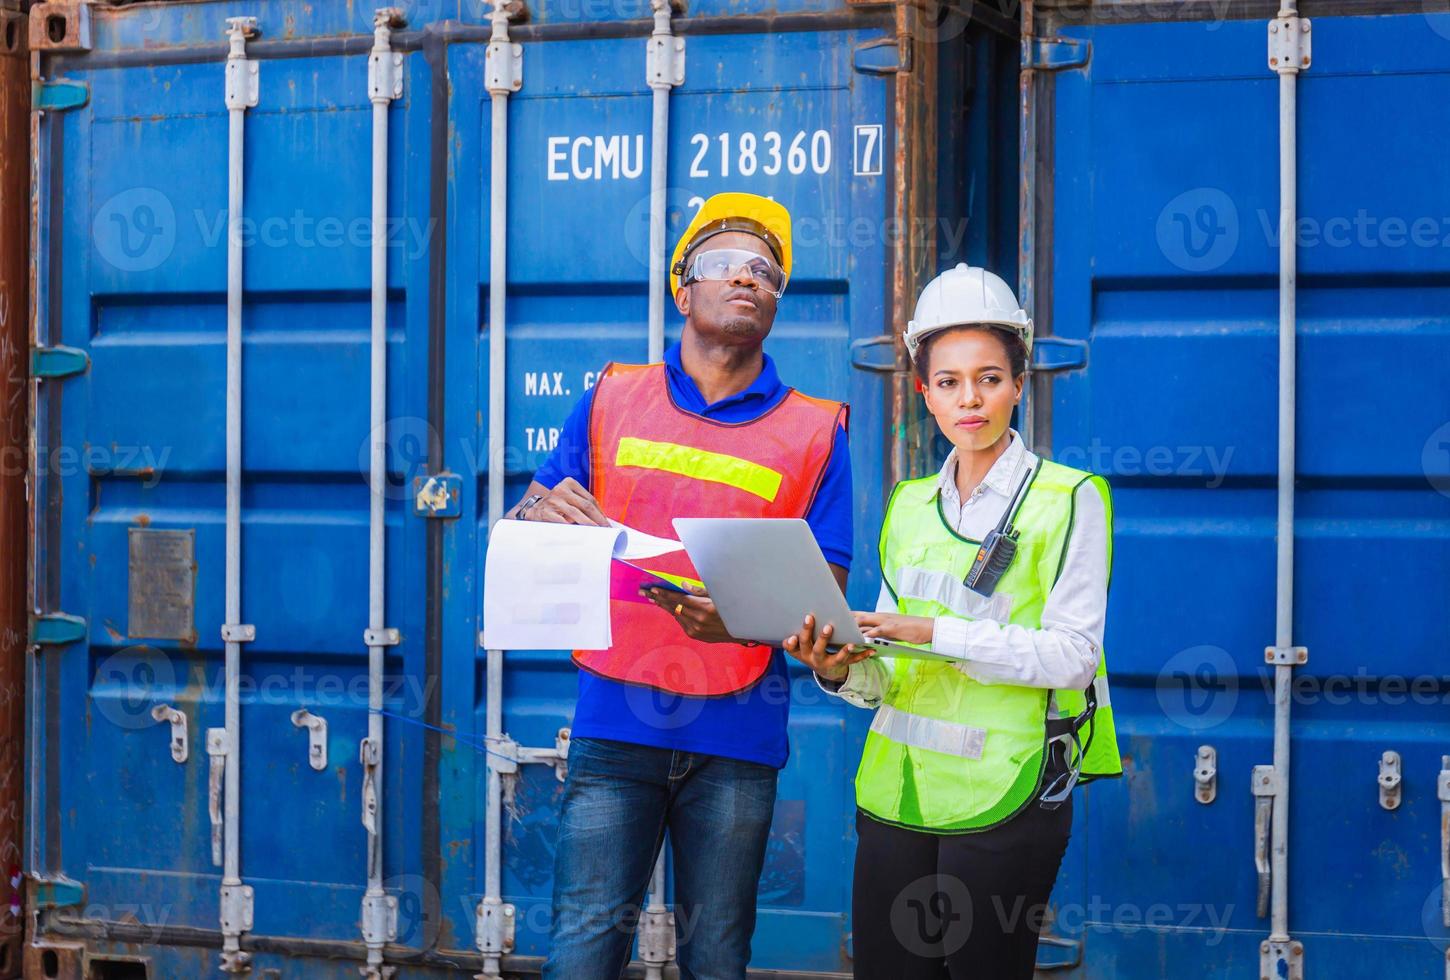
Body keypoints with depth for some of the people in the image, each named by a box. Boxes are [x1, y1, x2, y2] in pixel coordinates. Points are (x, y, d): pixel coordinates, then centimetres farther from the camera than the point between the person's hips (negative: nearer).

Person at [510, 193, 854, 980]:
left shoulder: (816, 430, 9)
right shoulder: (612, 398, 12)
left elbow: (824, 597, 4)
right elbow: (532, 520, 15)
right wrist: (544, 517, -11)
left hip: (737, 732, 0)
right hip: (615, 717, 0)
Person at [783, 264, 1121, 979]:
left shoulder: (1069, 499, -1)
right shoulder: (909, 505, 15)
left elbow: (1074, 654, -12)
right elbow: (892, 675, 15)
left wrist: (939, 633, -19)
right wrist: (845, 671, -7)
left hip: (1000, 801, -5)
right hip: (896, 791, 5)